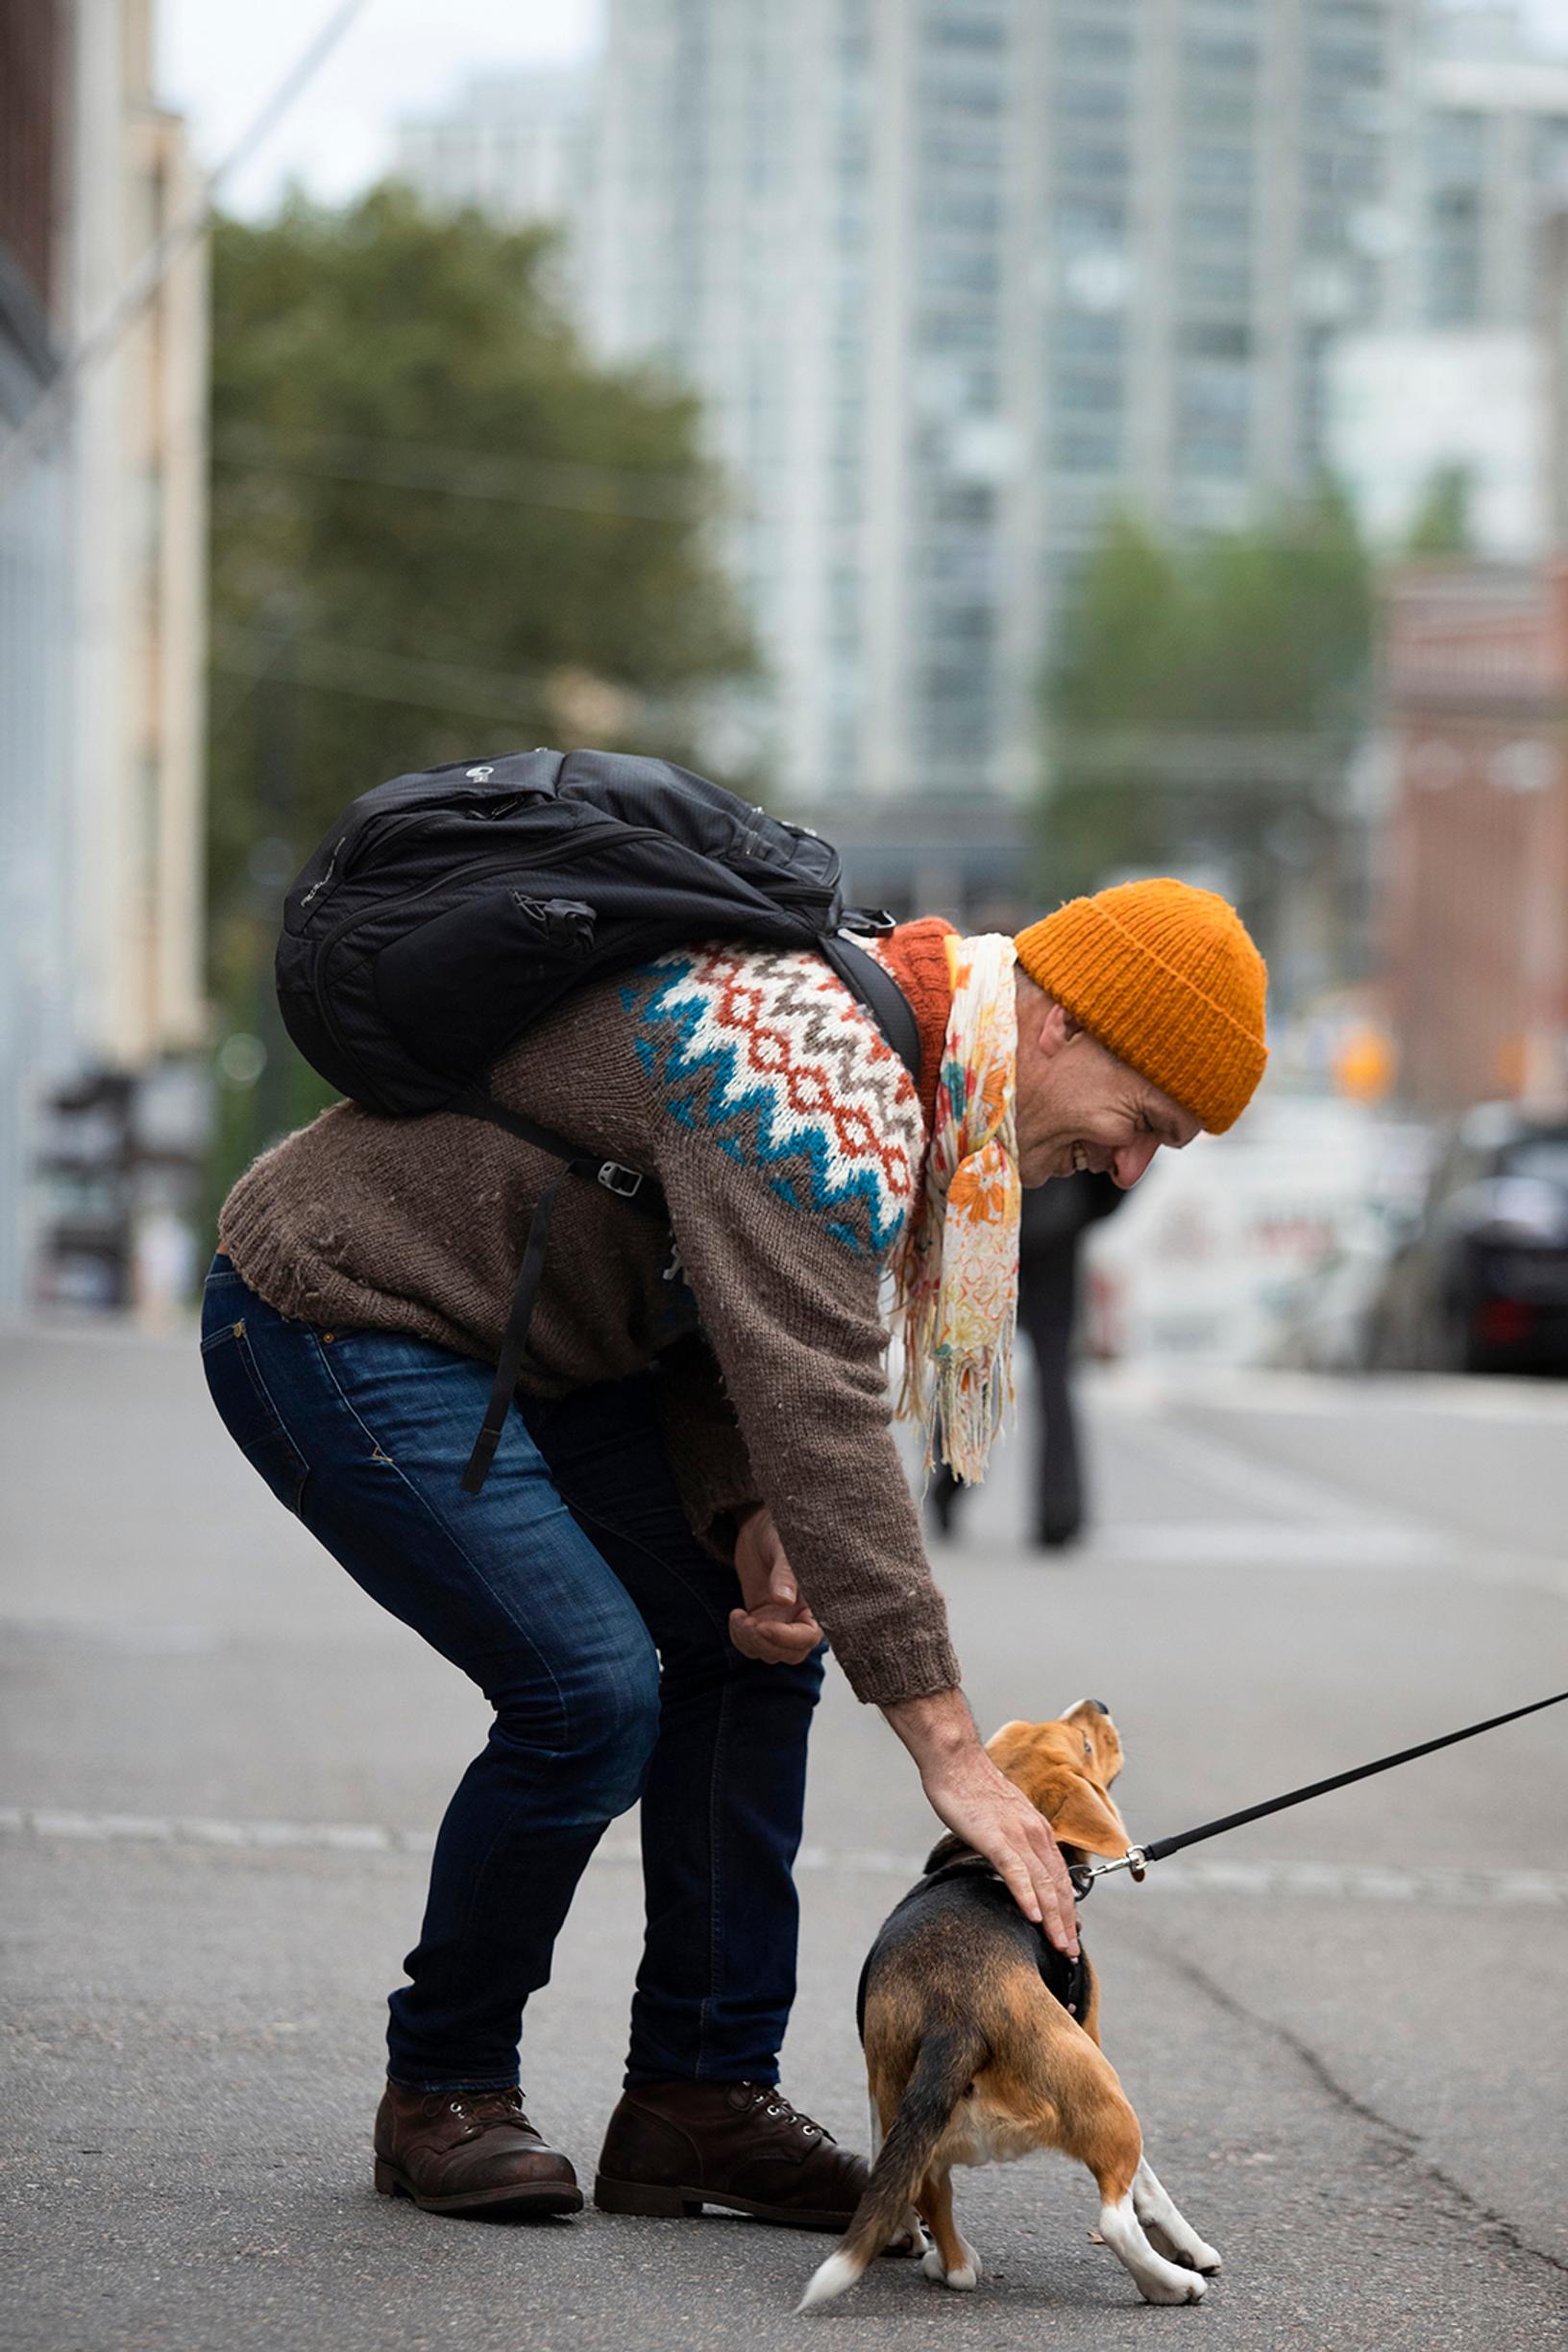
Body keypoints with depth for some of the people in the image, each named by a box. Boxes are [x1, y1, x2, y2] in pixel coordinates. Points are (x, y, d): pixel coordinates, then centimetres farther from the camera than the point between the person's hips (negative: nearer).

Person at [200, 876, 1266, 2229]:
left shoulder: (884, 1061, 5)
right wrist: (950, 1750, -36)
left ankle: (700, 2095, 8)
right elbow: (819, 1409, -35)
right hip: (332, 1320, -10)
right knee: (593, 1694, -19)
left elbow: (745, 1335, 12)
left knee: (750, 1642, 5)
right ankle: (443, 2091, 2)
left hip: (518, 1341, 10)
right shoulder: (829, 1082, -27)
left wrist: (751, 1527, -9)